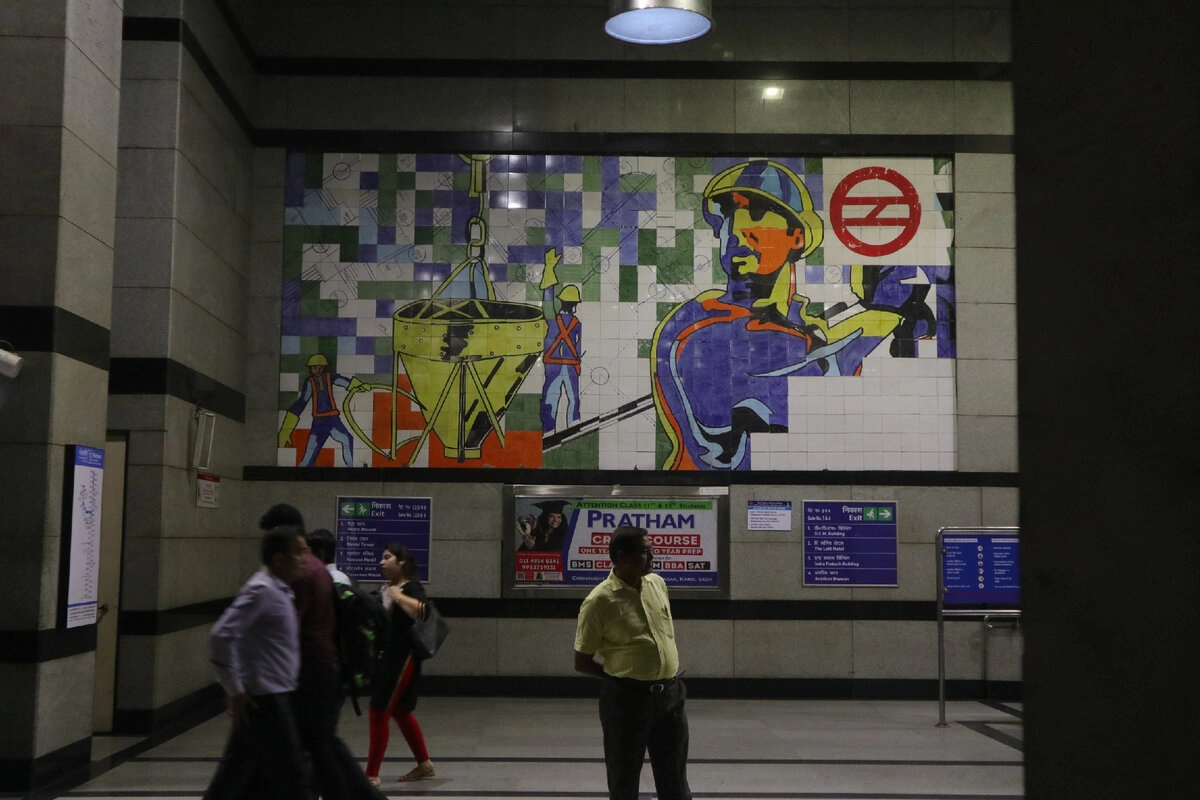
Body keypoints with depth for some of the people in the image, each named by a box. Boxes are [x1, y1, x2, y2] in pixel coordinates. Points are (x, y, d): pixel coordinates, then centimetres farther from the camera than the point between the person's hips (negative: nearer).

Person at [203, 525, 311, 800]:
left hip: (275, 696, 9)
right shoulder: (261, 591, -17)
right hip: (264, 699, -9)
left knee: (235, 775, 15)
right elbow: (221, 636, -24)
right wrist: (235, 690, -19)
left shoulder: (278, 590, 12)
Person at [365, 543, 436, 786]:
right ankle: (424, 764, 29)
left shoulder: (411, 588, -12)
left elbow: (422, 612, -33)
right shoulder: (389, 589, 14)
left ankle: (372, 774, -1)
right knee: (400, 712, 17)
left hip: (402, 660, -10)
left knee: (379, 713, -7)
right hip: (388, 658, 10)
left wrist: (398, 597, -25)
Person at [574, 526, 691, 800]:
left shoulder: (658, 584, 4)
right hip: (627, 698, -5)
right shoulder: (599, 601, -15)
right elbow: (582, 662, -8)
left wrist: (668, 675, 13)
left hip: (670, 694, 6)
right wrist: (622, 676, -3)